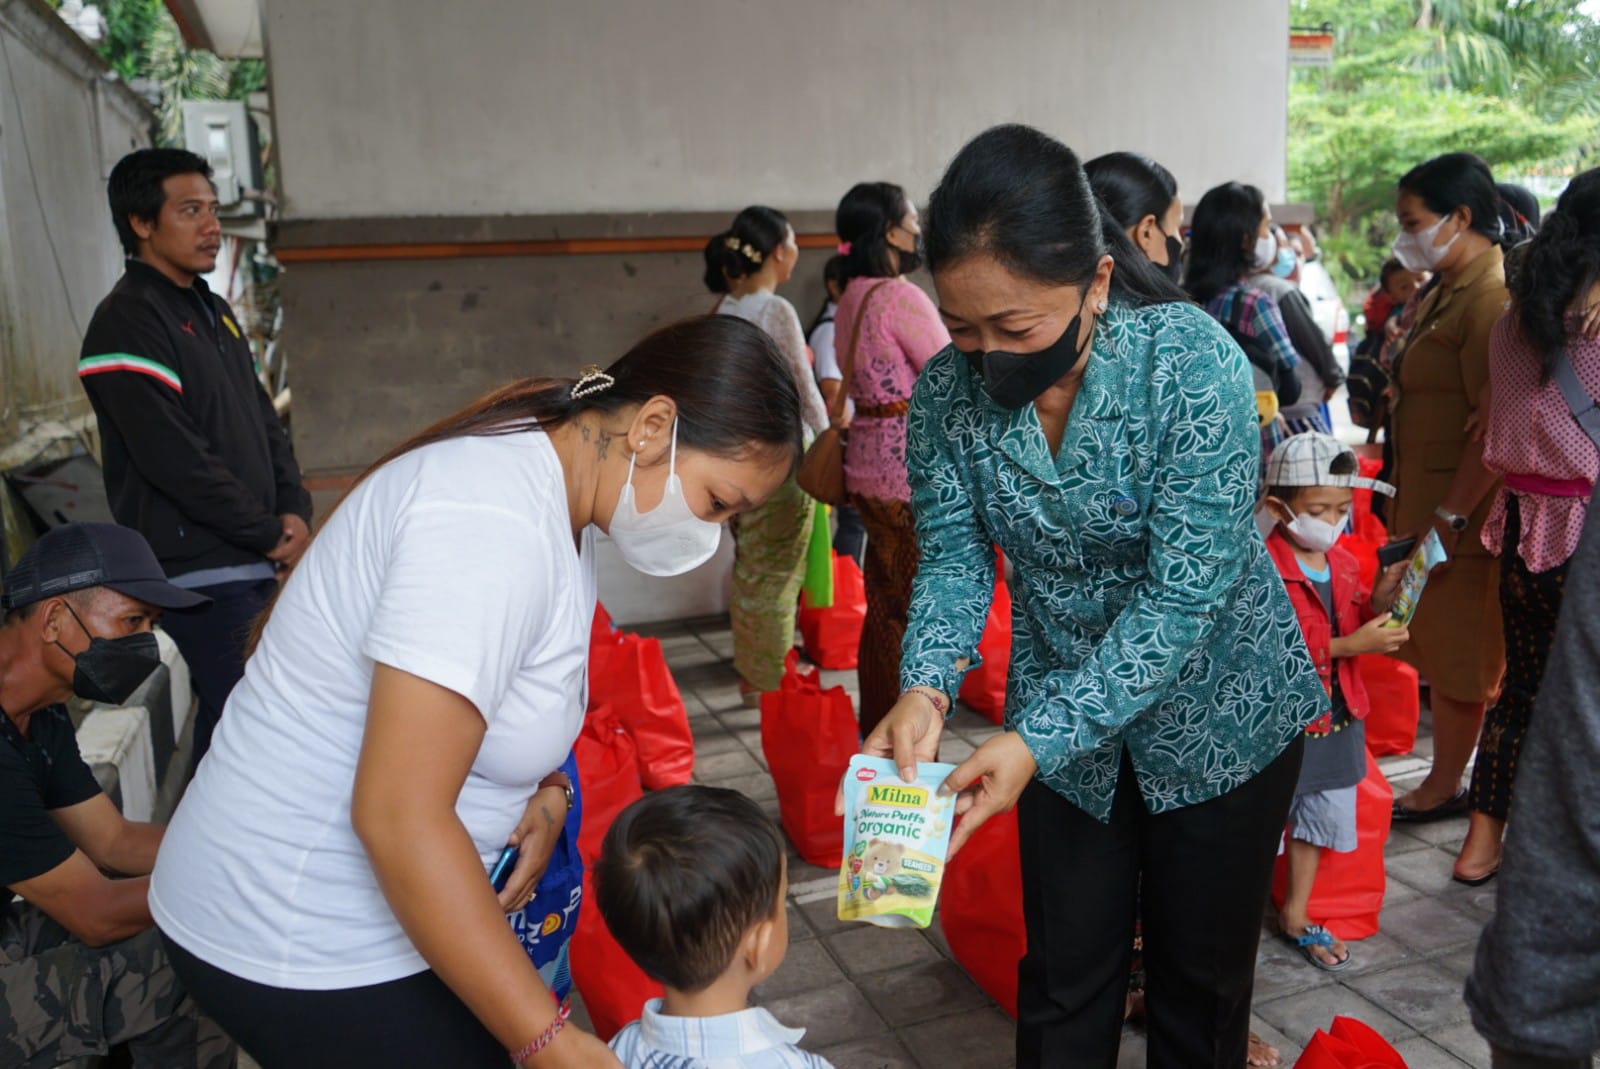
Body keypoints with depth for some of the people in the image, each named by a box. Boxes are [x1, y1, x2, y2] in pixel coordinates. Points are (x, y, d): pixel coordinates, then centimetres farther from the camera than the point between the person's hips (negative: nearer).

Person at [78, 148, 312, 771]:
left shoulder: (212, 310, 16)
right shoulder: (128, 325, -12)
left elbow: (263, 419, 17)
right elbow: (178, 462, -19)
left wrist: (294, 510, 1)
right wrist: (271, 535, -11)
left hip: (255, 562, 8)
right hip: (199, 572, -8)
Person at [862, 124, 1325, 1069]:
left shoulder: (1195, 363, -28)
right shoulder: (948, 391, -15)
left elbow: (1184, 594, -28)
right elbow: (954, 556, -9)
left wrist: (1037, 740, -34)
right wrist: (927, 688, -28)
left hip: (1218, 715, -3)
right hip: (1061, 722, 3)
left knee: (1201, 973, 17)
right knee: (1065, 970, 16)